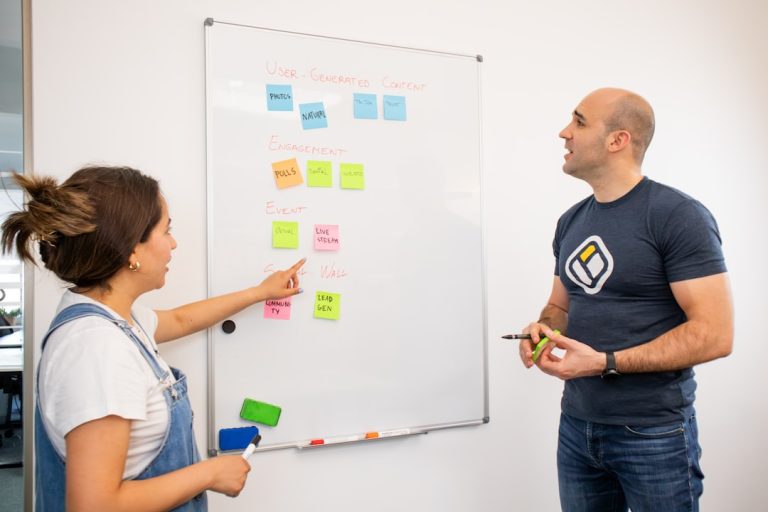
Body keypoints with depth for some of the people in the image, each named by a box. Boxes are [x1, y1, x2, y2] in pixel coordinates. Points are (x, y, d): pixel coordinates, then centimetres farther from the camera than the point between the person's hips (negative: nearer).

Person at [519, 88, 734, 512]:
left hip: (654, 433, -6)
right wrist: (542, 330, -6)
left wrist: (604, 362, -23)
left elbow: (714, 333, -18)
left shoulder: (678, 216, -13)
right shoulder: (570, 222, 8)